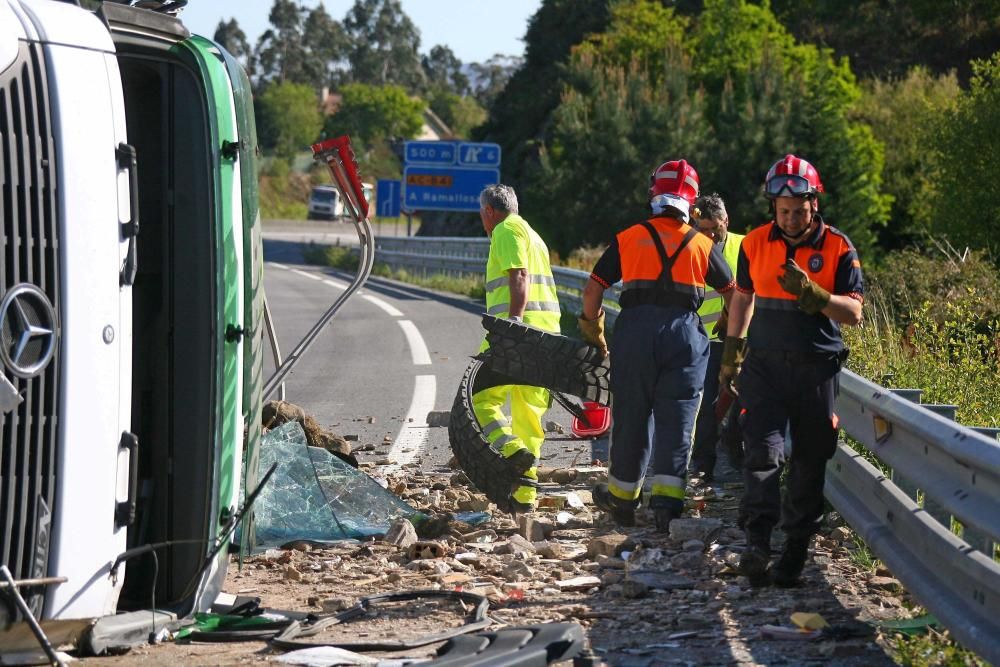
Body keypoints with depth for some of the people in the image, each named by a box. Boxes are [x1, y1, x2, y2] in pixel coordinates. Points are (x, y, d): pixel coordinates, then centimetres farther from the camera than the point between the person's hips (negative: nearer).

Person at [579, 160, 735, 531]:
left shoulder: (628, 239, 5)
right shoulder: (703, 246, 7)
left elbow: (592, 290, 5)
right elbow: (734, 293, 15)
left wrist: (594, 334, 19)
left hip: (635, 333, 0)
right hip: (684, 334, 0)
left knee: (630, 417, 9)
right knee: (676, 421, 2)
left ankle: (621, 499, 20)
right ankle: (667, 500, -8)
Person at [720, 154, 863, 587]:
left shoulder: (838, 248, -3)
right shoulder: (756, 244, 4)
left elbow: (853, 312, -7)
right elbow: (742, 298, 18)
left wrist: (813, 294, -24)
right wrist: (730, 356, 19)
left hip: (815, 370, -1)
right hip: (765, 366, 1)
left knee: (809, 465, 5)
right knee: (764, 453, -14)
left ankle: (795, 553, 13)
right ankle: (757, 543, -20)